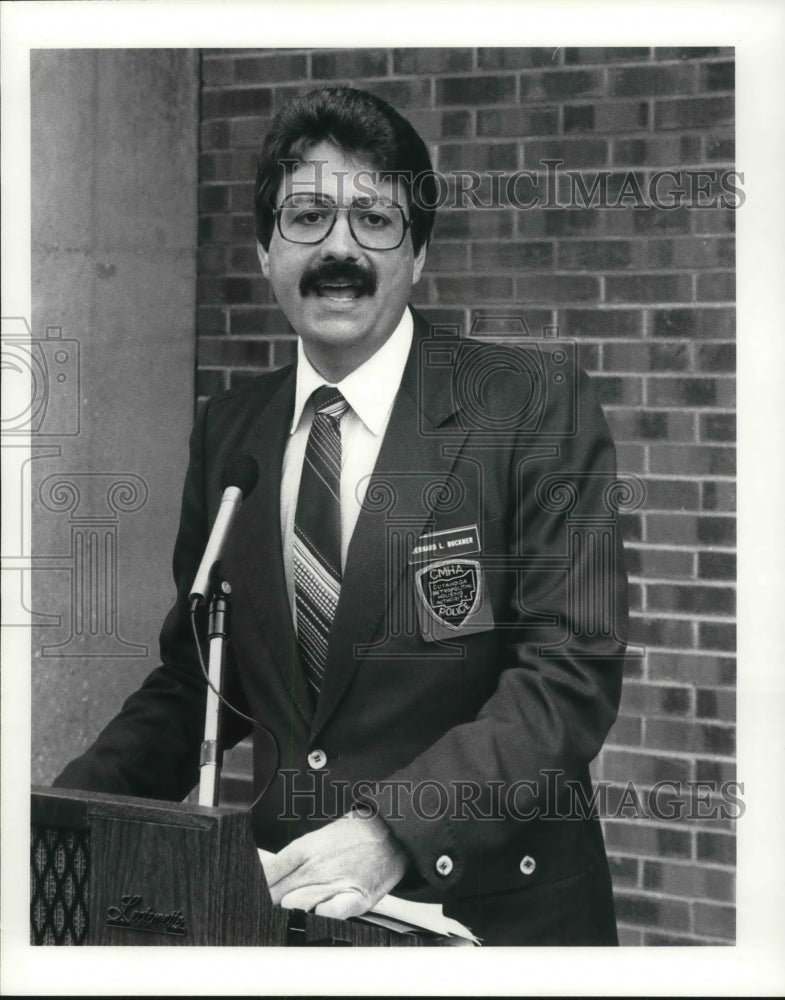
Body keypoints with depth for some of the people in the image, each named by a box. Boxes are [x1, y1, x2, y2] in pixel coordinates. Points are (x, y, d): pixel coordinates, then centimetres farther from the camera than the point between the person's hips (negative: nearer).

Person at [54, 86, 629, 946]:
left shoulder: (536, 401, -8)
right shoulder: (226, 432, 6)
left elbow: (572, 673, -14)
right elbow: (195, 680, 12)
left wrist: (394, 828, -25)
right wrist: (67, 811, -4)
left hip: (491, 906, -3)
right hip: (284, 902, 3)